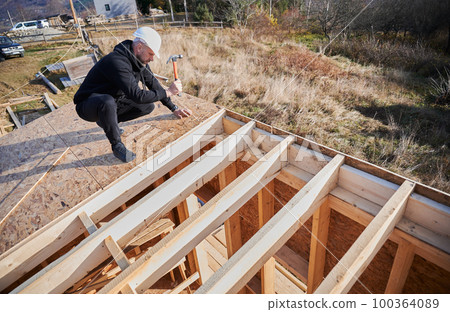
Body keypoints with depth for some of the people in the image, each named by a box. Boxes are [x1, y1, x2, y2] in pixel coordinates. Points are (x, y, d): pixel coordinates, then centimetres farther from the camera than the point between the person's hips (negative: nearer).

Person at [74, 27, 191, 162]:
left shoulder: (139, 60, -2)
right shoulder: (118, 62, -30)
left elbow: (153, 84, 7)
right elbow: (137, 95, -36)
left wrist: (174, 109, 5)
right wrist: (168, 92, -30)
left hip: (111, 102, 8)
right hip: (87, 105, -8)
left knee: (148, 106, -3)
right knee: (108, 102, -42)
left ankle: (106, 121, 11)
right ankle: (117, 145, -19)